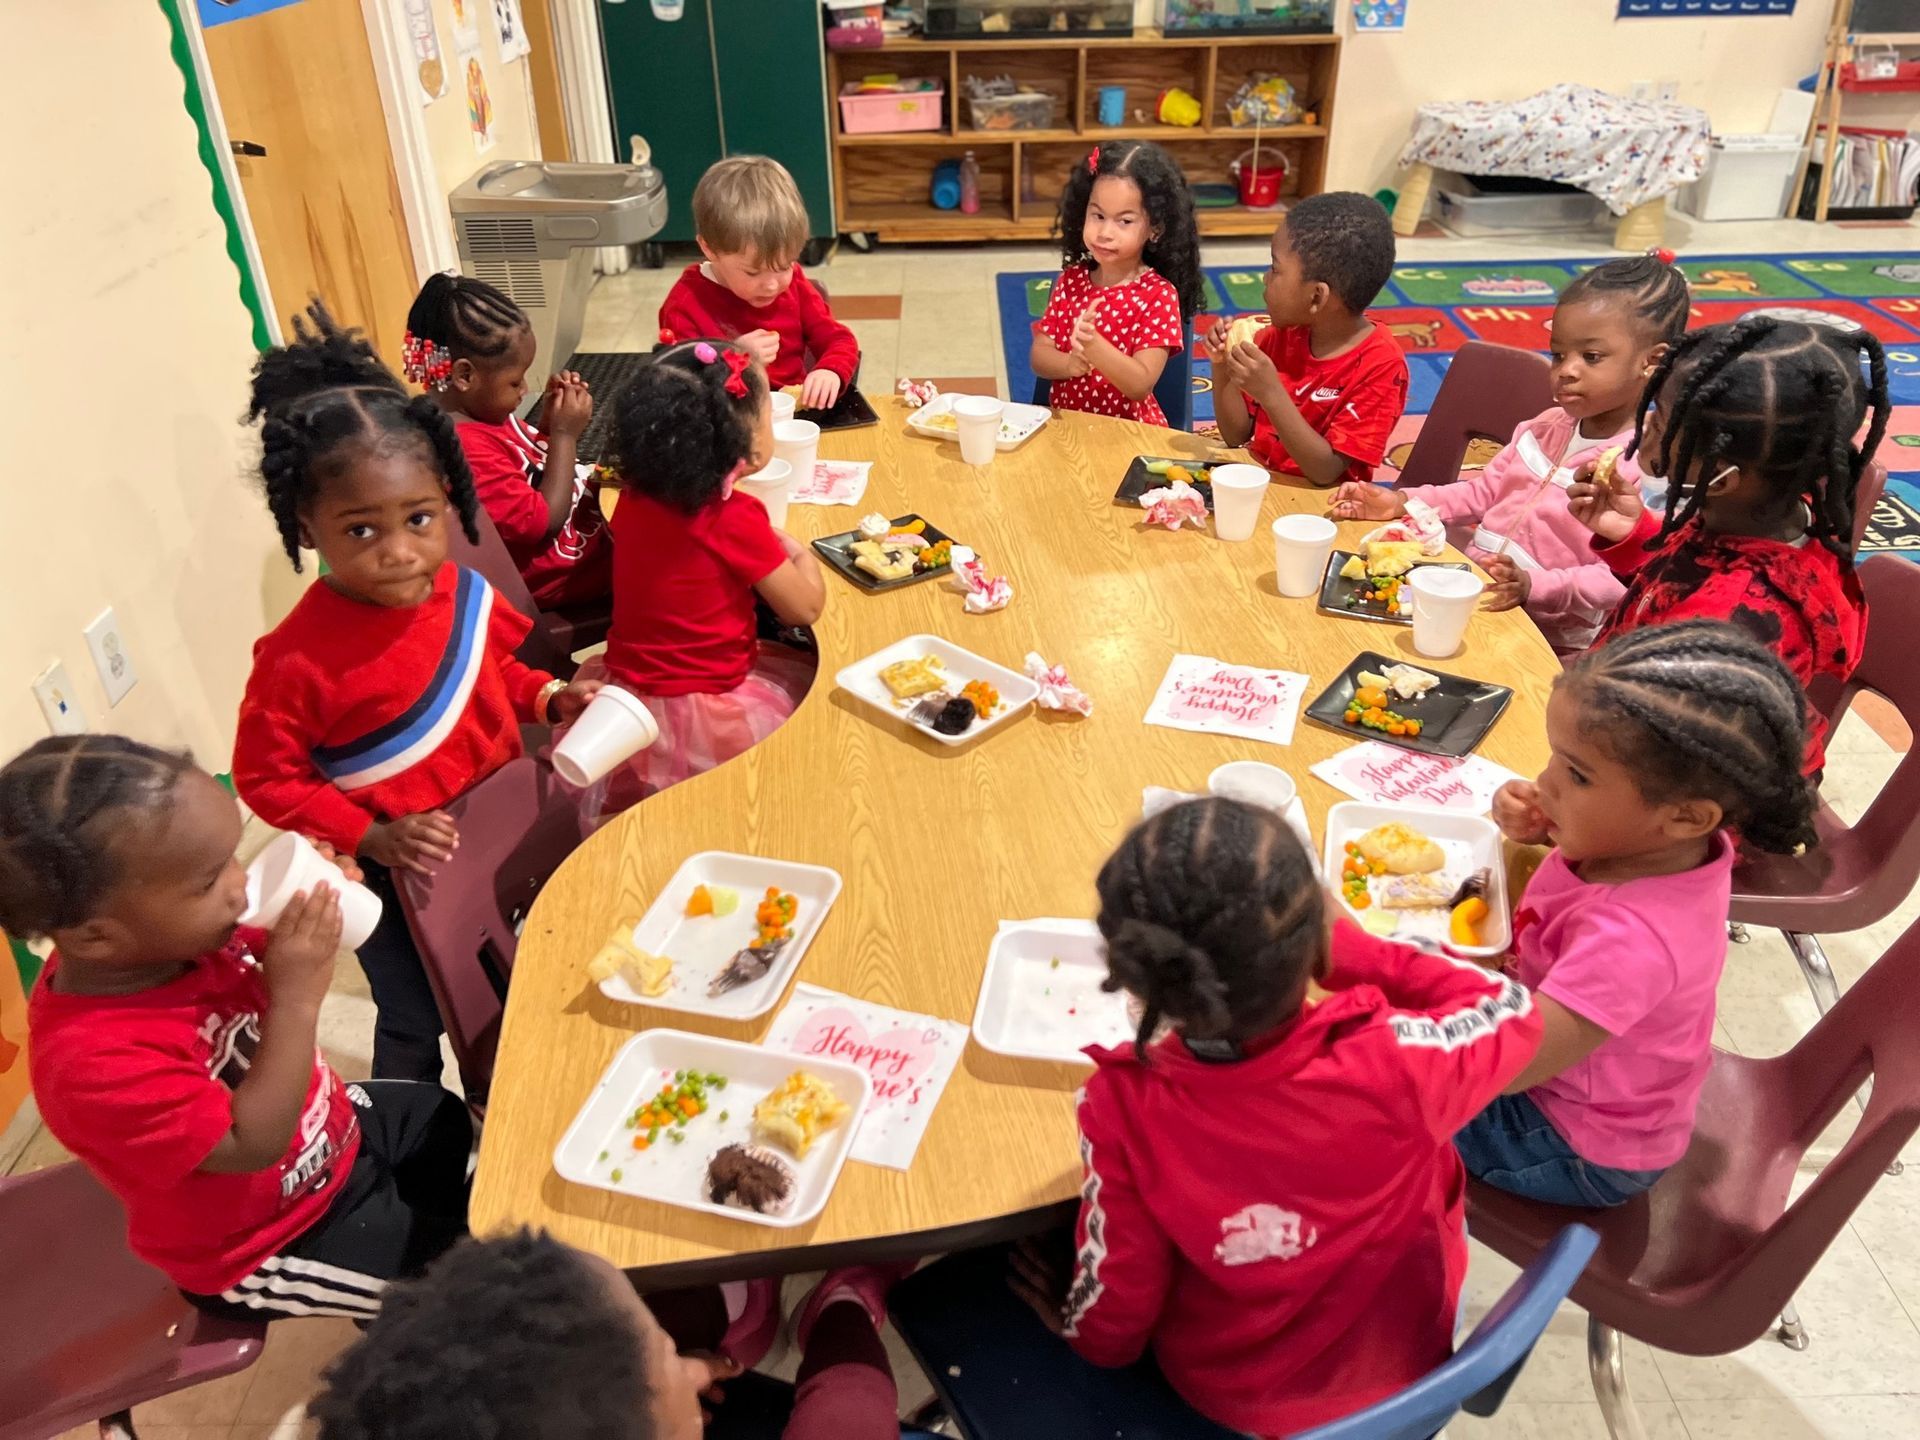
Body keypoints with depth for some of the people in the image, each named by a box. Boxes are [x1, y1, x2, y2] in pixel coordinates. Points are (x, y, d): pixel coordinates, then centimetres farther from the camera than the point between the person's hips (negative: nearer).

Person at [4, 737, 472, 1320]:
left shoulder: (180, 935, -19)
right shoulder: (94, 1061, -40)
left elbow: (266, 961, 1)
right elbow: (254, 1144, -37)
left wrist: (305, 898, -21)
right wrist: (298, 997, -40)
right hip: (270, 1239, -7)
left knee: (448, 1121, 25)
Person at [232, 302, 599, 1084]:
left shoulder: (464, 593, -13)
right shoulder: (299, 658, -29)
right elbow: (267, 777, -18)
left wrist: (548, 697, -10)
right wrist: (370, 836, -25)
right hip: (404, 871, -5)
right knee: (414, 1025, 18)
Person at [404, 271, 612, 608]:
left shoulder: (480, 408, -2)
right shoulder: (464, 448, -32)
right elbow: (545, 522, -27)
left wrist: (550, 416, -3)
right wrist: (566, 433, -21)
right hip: (561, 575, -9)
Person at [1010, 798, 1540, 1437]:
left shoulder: (1124, 1104, -35)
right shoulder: (1397, 1063, -37)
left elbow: (1111, 1321, -18)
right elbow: (1512, 1006, -12)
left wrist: (1079, 1326, 5)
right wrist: (1348, 949, -10)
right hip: (1407, 1362, 1)